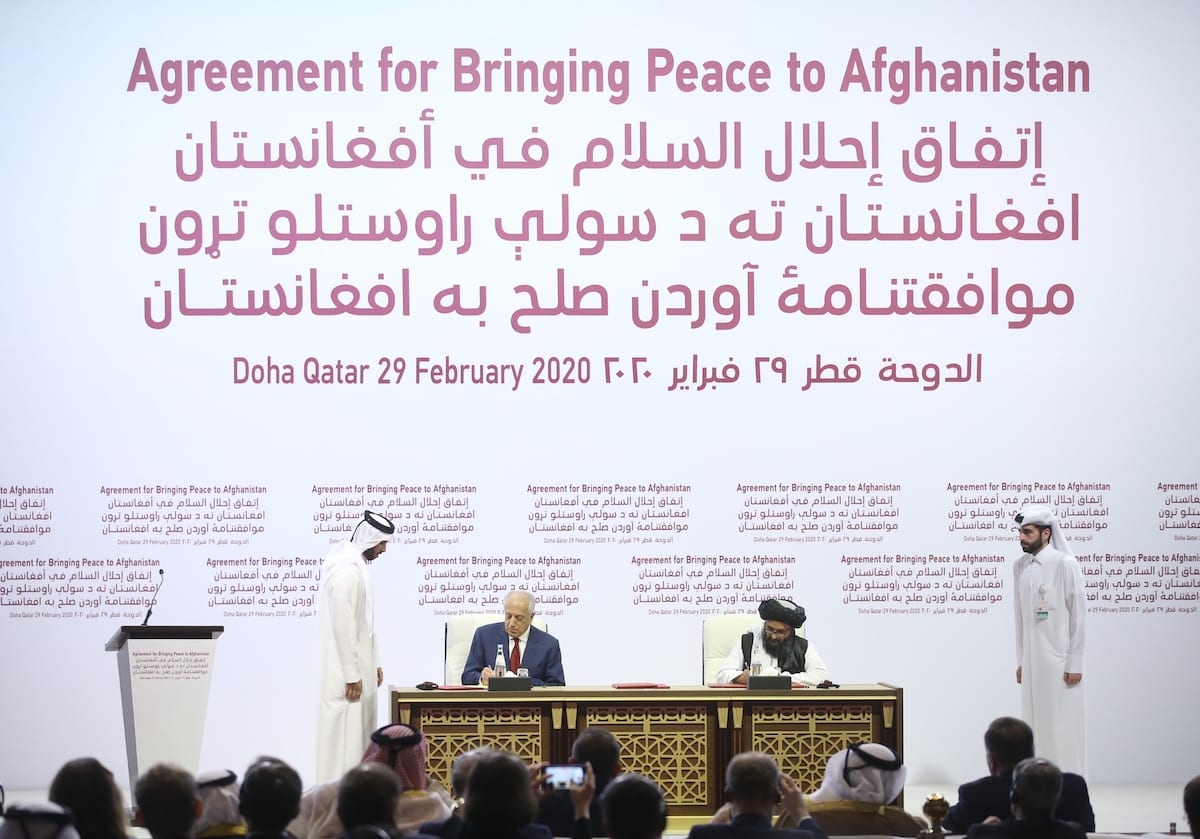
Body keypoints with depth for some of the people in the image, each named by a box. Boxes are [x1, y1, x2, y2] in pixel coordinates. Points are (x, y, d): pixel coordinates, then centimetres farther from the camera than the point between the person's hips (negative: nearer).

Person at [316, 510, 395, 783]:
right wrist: (351, 675, -21)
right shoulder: (345, 569, -18)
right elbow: (342, 625, -22)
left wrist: (375, 663, 20)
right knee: (345, 738, -7)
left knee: (362, 734, 13)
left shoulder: (358, 565, 13)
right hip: (347, 671, -10)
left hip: (360, 667, 10)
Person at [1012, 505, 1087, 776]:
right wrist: (1020, 661, 11)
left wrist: (1074, 664, -11)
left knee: (1064, 729, -3)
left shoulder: (1065, 564, -10)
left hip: (1060, 660, -6)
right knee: (1036, 727, 7)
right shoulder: (1020, 566, 8)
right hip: (1032, 662, 6)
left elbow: (1078, 615, -9)